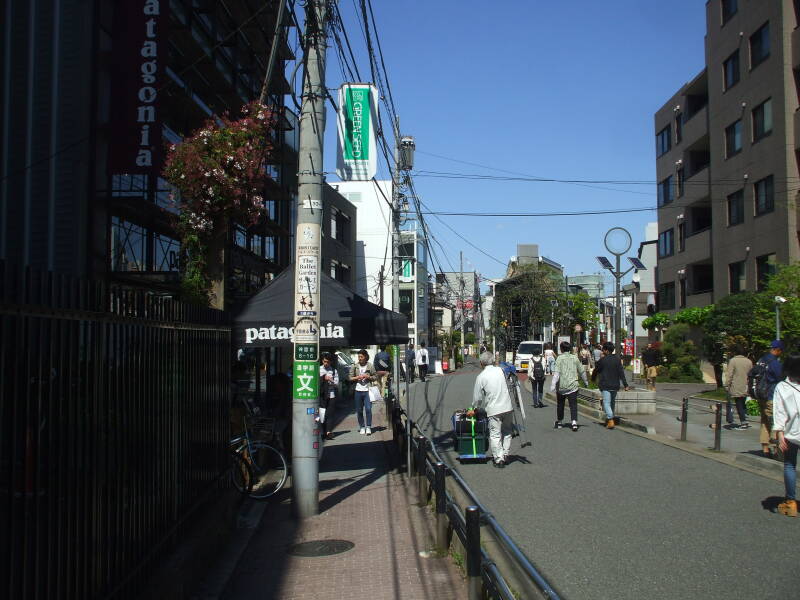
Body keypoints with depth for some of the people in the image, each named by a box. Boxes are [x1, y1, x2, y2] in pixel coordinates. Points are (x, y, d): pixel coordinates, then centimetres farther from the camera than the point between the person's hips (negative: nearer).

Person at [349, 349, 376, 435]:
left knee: (368, 409, -9)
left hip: (367, 390, -2)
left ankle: (368, 427, 0)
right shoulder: (355, 366, 4)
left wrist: (368, 377, -10)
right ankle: (362, 427, 17)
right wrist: (358, 377, -10)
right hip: (358, 390, 2)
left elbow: (374, 377, 7)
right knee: (359, 410, 6)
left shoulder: (370, 366, 2)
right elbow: (350, 378, 6)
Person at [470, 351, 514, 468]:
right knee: (506, 432, 17)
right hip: (507, 407, 4)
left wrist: (474, 409, 19)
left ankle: (498, 459, -1)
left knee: (495, 434, 2)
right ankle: (505, 455, 20)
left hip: (493, 409, -4)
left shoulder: (481, 376, -5)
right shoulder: (500, 370, 5)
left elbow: (477, 396, 2)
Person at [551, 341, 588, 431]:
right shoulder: (575, 358, 4)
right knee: (573, 405, -1)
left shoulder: (560, 358, -5)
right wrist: (586, 381, 28)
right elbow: (582, 371, 13)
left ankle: (559, 422, 28)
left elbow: (556, 372, -16)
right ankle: (574, 422, -19)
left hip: (561, 386, -1)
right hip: (572, 386, 1)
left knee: (560, 404, 15)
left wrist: (553, 384, -21)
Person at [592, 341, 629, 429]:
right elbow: (621, 373, 0)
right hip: (615, 385, 5)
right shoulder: (617, 359, 2)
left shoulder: (602, 360, -10)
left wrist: (593, 379, 23)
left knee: (606, 403, -7)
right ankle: (609, 418, 30)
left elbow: (596, 370, 4)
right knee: (612, 402, 19)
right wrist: (625, 385, 1)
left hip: (605, 385, -5)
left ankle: (610, 420, -21)